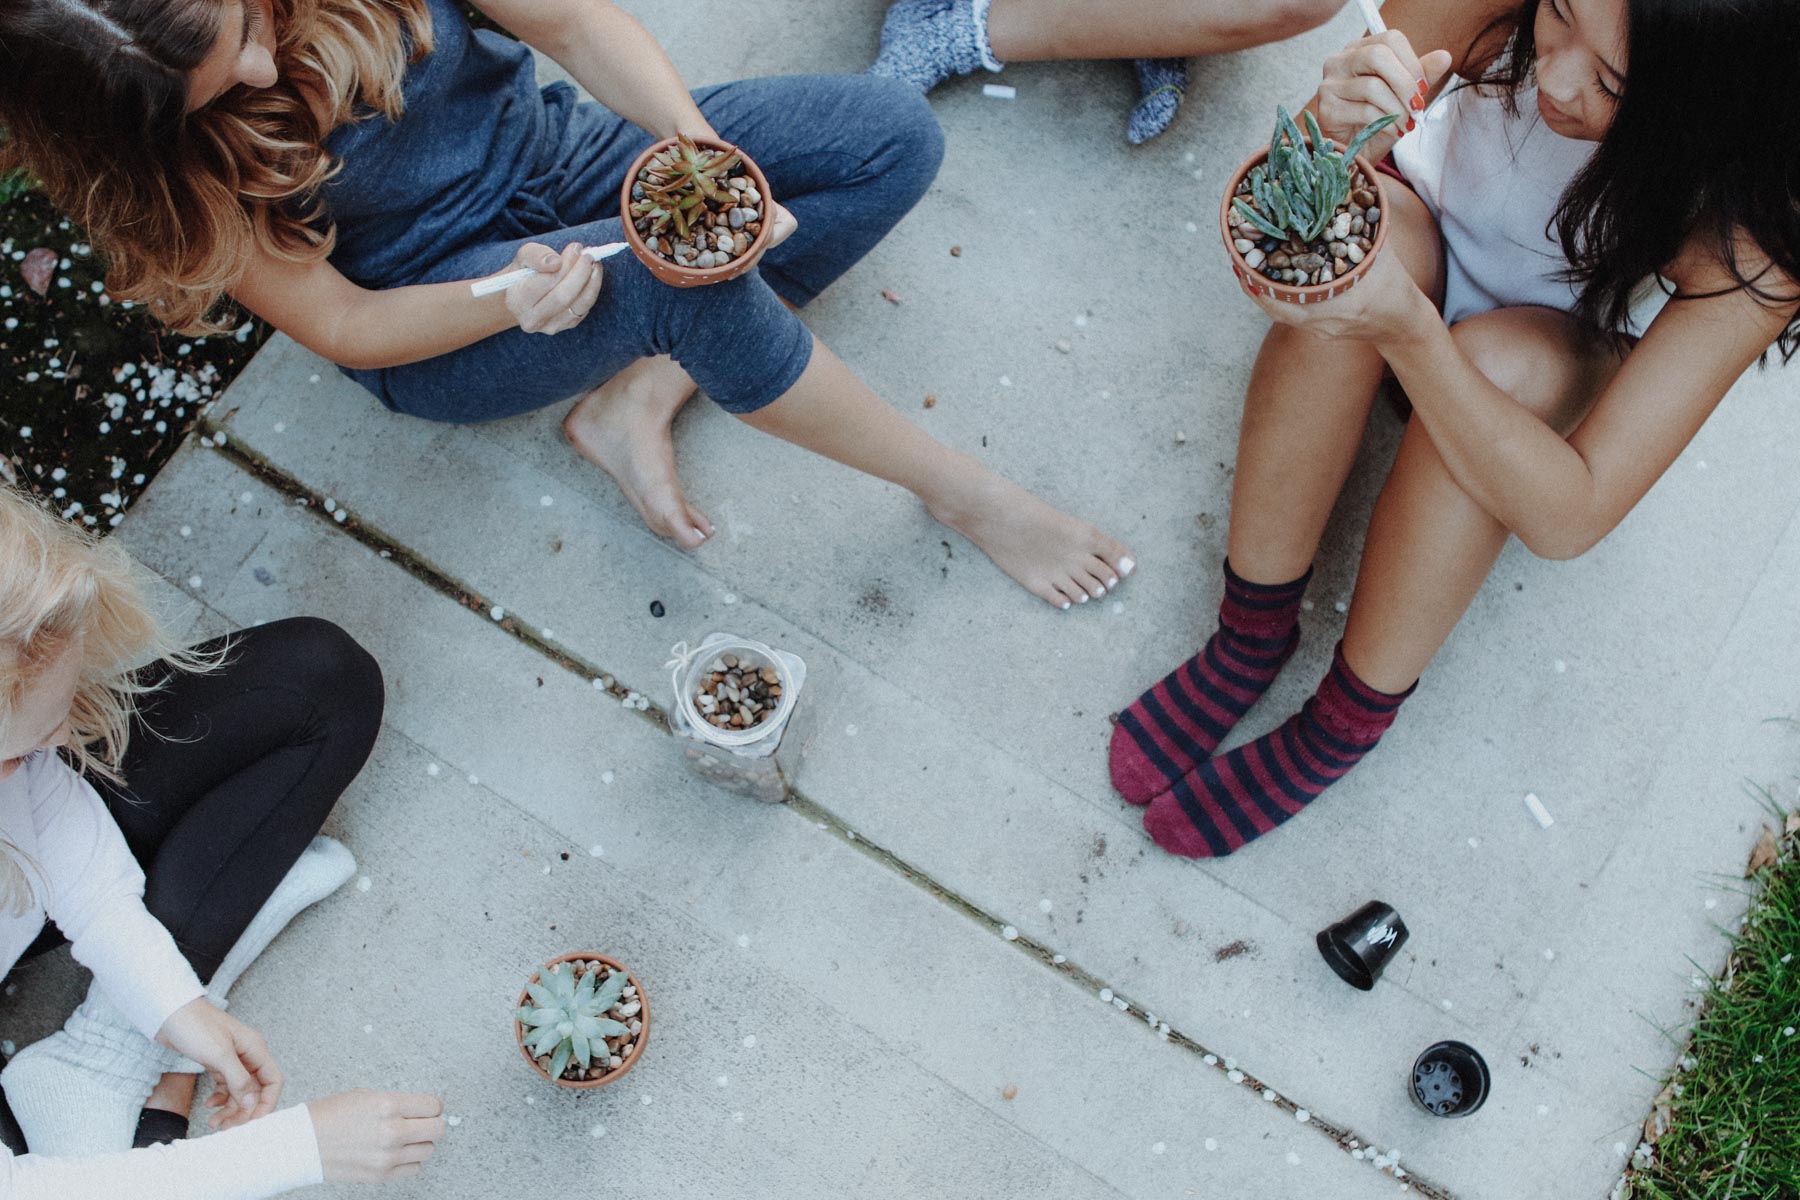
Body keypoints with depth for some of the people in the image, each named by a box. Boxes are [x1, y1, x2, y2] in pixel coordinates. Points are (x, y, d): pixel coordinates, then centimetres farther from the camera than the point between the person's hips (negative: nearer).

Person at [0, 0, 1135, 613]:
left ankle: (638, 395, -11)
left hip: (548, 152, 5)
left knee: (893, 133, -9)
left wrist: (696, 141, -32)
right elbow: (341, 325, -17)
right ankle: (961, 490, -16)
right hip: (437, 331, -4)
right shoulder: (161, 174, -22)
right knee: (678, 265, -37)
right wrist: (511, 298, -36)